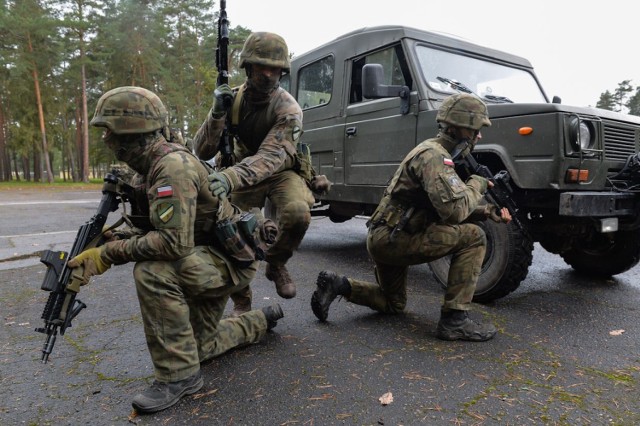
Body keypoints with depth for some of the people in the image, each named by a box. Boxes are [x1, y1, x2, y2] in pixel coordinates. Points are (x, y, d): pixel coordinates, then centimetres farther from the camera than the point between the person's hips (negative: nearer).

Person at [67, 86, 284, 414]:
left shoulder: (173, 166, -28)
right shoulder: (148, 168, 3)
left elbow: (174, 243, -35)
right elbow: (150, 228, 8)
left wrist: (109, 254, -26)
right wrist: (111, 237, -10)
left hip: (233, 258, -9)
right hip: (205, 259, 10)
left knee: (153, 273, -33)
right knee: (198, 345, 18)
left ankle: (179, 374, -17)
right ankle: (261, 321, 38)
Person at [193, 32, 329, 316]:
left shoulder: (288, 109, -21)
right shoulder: (232, 99, -9)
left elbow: (270, 157, -37)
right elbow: (202, 152, -13)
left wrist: (230, 177, -54)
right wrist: (217, 114, -30)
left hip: (281, 172, -2)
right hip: (242, 174, 3)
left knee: (297, 214, -34)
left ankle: (276, 264, 0)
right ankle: (241, 304, 11)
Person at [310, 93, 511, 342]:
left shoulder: (440, 153, 14)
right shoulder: (433, 155, -18)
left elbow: (450, 209, 16)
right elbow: (454, 211, -29)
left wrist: (488, 211, 2)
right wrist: (476, 185, -10)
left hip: (387, 240, 11)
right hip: (391, 238, -11)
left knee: (392, 305, 27)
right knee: (473, 237, -13)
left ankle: (337, 285, 14)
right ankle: (454, 319, -11)